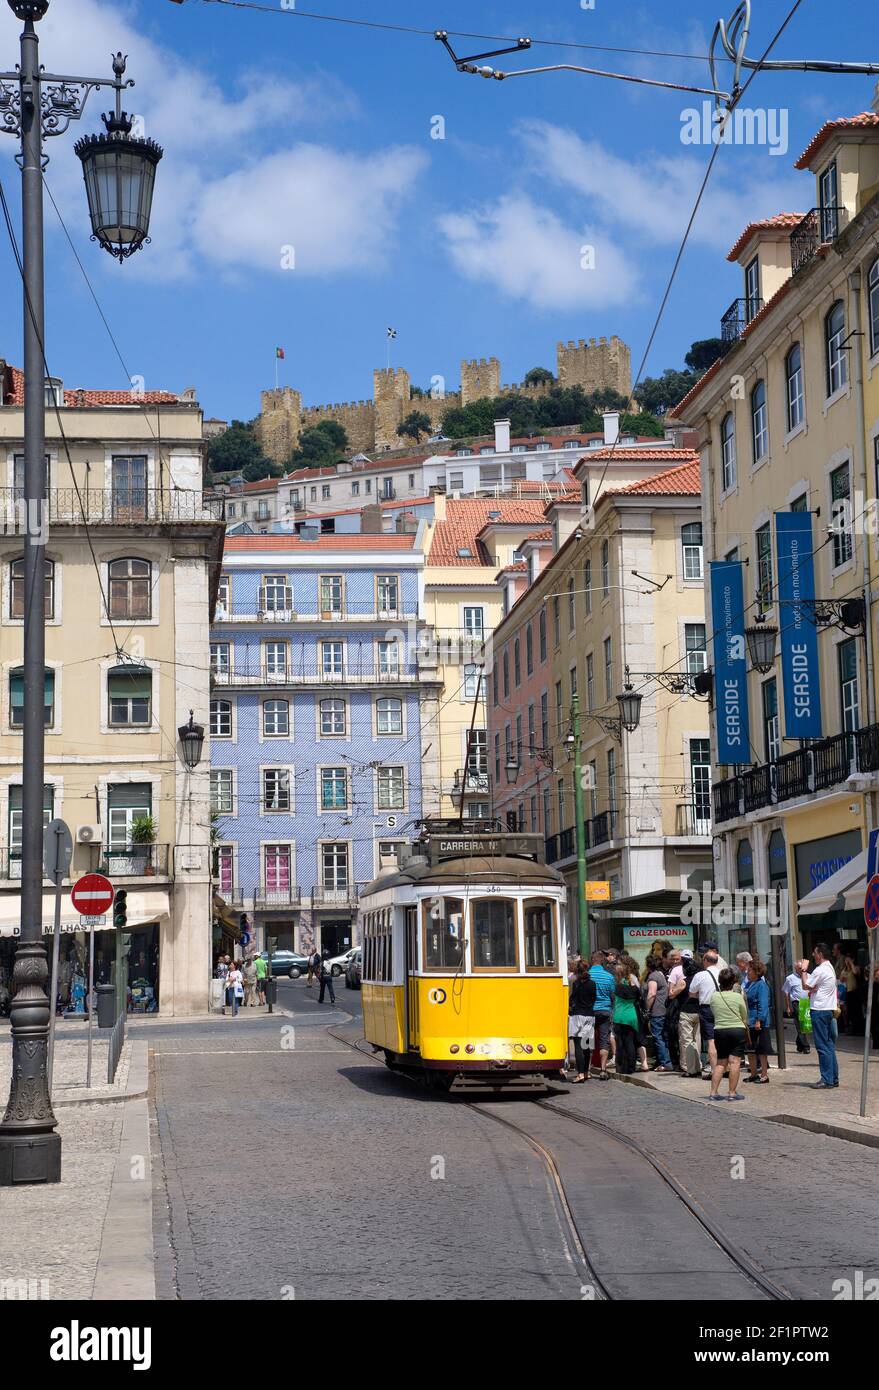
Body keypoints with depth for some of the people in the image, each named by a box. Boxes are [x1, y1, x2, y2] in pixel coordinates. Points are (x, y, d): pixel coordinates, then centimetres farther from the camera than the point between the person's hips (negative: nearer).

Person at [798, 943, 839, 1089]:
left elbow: (806, 986, -11)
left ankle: (827, 1080, -6)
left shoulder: (820, 970, -16)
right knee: (829, 1045, 13)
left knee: (822, 1046, -7)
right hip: (829, 1010, 10)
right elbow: (813, 983, 17)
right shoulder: (830, 968, 16)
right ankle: (834, 1078, 16)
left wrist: (803, 970, 0)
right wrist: (802, 971, 9)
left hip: (819, 1011, -10)